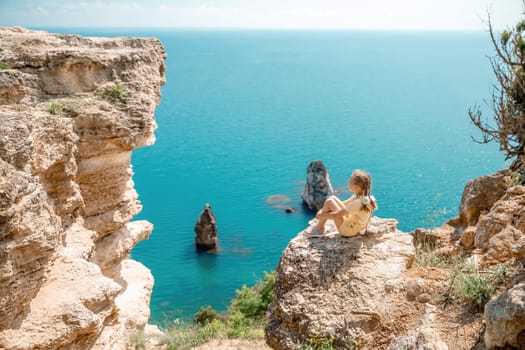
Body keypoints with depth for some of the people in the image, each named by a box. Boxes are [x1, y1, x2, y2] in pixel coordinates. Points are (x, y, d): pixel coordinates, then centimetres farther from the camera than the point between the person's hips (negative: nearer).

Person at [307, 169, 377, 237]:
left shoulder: (358, 202, -31)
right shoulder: (362, 196, -5)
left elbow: (335, 215, -24)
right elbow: (345, 203, 9)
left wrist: (321, 215, -7)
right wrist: (323, 210, 7)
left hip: (348, 231, -9)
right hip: (352, 223, 9)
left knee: (329, 201, -12)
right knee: (332, 198, 7)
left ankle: (319, 229, 4)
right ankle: (319, 226, 12)